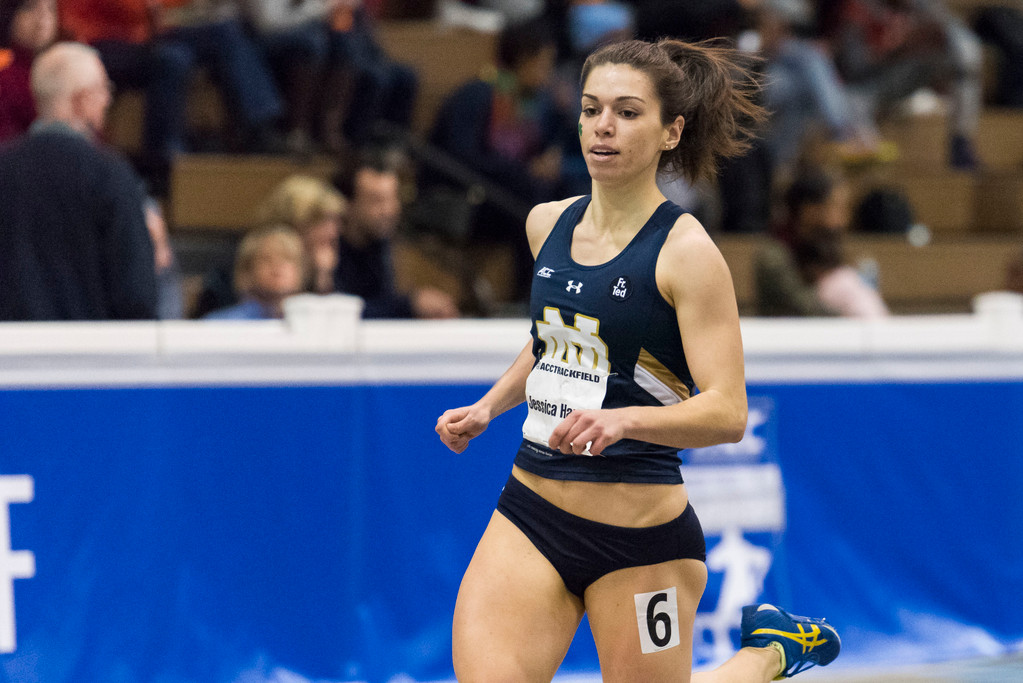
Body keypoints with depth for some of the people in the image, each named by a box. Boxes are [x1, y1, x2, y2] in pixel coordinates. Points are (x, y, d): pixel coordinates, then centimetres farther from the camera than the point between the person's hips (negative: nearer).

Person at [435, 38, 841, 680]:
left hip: (642, 538, -5)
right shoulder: (548, 224, 8)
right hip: (529, 513, 5)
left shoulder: (686, 252, -11)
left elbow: (727, 411, -17)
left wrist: (622, 419, -32)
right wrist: (486, 408, 18)